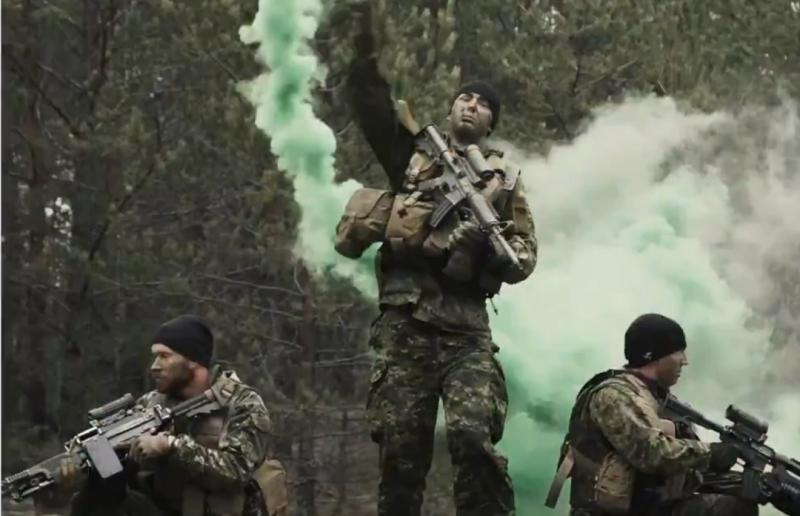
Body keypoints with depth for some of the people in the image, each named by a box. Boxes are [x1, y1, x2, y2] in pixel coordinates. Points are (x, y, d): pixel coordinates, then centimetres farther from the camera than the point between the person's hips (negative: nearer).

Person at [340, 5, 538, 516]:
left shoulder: (505, 179, 14)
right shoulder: (413, 157, 15)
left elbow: (526, 255, 9)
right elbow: (370, 102, 7)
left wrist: (493, 248, -14)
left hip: (466, 325, -1)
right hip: (405, 322, 1)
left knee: (474, 436, -19)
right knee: (401, 447, -1)